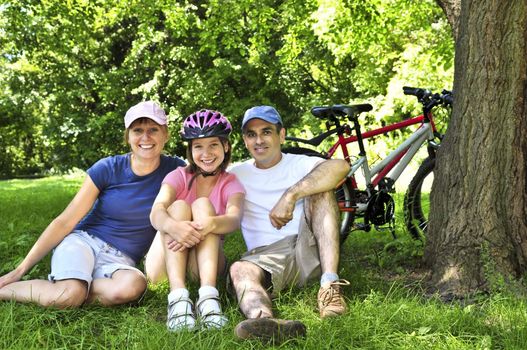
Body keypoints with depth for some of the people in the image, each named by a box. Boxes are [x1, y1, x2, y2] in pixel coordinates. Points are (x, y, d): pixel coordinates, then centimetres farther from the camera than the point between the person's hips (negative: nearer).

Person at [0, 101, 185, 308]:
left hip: (120, 260, 1)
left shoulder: (175, 170, 0)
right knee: (68, 294, -36)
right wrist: (20, 270, -5)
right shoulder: (107, 169, -4)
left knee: (134, 285, -38)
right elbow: (65, 222, -3)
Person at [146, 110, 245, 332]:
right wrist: (173, 226, -46)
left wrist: (209, 224, -46)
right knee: (178, 206, -24)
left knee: (203, 205, -23)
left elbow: (234, 219, -22)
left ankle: (208, 296, -43)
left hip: (205, 264, 0)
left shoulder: (231, 184, 2)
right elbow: (156, 212, -21)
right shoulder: (179, 176, 2)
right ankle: (178, 297, -44)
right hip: (165, 266, 0)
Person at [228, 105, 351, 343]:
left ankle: (330, 284, -32)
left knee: (320, 188, -20)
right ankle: (265, 321, -67)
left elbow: (340, 166, -15)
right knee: (240, 269, -32)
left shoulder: (300, 164, 9)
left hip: (308, 249, 0)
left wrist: (290, 195, -26)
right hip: (266, 256, 1)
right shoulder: (237, 176, 17)